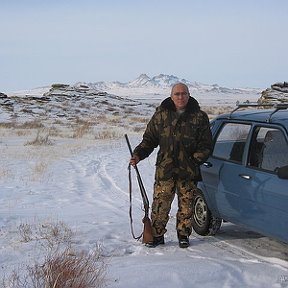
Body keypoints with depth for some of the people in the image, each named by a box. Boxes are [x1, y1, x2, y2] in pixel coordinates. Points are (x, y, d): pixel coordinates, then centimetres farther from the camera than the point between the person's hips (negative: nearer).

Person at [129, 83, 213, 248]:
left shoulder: (199, 117, 2)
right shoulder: (161, 115, 5)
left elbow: (206, 145, 4)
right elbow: (149, 139, 10)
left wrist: (196, 159, -12)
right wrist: (138, 155, -4)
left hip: (188, 172, 0)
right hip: (164, 170, 0)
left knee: (186, 205, 8)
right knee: (160, 204, -1)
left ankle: (184, 235, 24)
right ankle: (157, 235, 13)